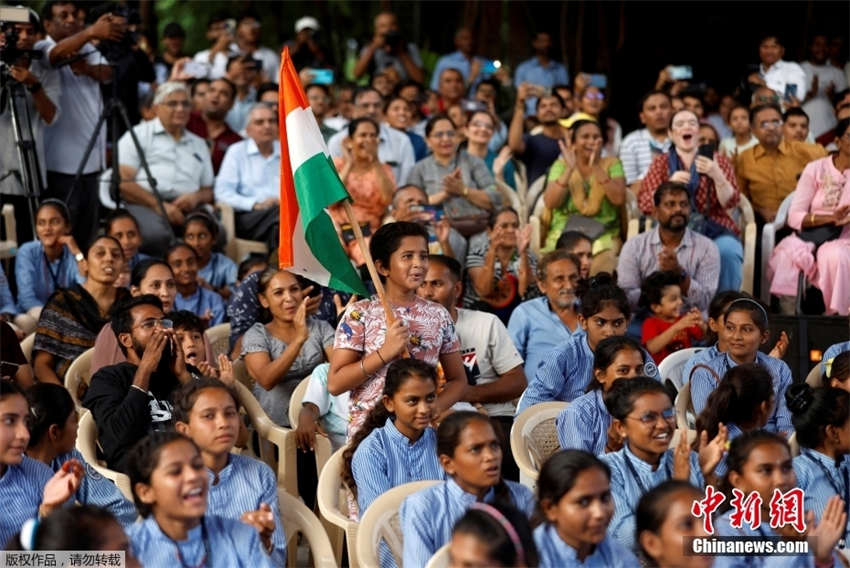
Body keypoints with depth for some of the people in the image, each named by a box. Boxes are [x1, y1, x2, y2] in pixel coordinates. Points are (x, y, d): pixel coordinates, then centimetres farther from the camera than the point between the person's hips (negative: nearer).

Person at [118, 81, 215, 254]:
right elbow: (123, 183, 2)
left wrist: (196, 197, 2)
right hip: (145, 205, -4)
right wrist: (158, 205, -12)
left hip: (185, 207, 4)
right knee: (156, 234, -40)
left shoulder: (198, 144, 29)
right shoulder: (138, 135, 14)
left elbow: (208, 191, 28)